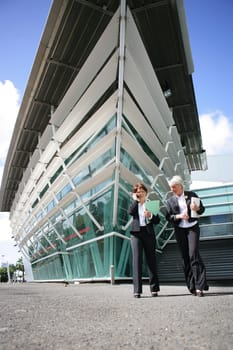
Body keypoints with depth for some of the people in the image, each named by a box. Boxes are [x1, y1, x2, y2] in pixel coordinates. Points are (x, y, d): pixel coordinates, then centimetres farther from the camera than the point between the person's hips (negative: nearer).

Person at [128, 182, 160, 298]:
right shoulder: (134, 204, 13)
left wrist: (150, 216, -15)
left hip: (149, 233, 0)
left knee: (151, 260, 4)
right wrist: (135, 200, -2)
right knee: (137, 260, -6)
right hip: (136, 233, 0)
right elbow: (130, 212, -11)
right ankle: (137, 290, -4)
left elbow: (157, 220, 4)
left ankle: (154, 288, 13)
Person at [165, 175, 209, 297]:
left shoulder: (191, 195, 5)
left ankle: (199, 286, -10)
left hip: (193, 228, -2)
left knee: (193, 254, -14)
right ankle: (191, 286, 12)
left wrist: (197, 208, -14)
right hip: (179, 230, 2)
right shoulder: (170, 201, 8)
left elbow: (202, 208, 8)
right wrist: (179, 216, -15)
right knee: (185, 257, 3)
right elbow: (168, 217, 2)